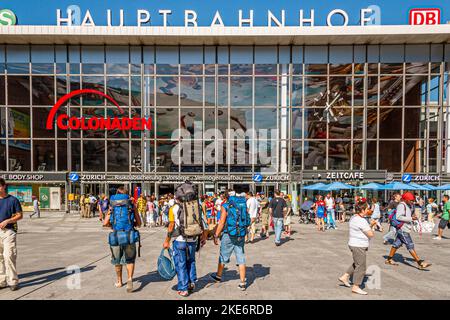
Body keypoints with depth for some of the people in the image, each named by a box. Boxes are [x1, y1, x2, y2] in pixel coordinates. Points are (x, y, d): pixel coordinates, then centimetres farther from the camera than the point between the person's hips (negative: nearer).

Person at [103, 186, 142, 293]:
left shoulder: (112, 206, 6)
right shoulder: (132, 205, 3)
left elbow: (105, 223, 2)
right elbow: (139, 223, 4)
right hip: (129, 236, -1)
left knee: (117, 260, 21)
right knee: (130, 260, 14)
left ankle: (119, 282, 36)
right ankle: (130, 279, -8)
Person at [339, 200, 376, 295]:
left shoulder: (355, 217, 10)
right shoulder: (361, 221, -23)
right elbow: (371, 234, -20)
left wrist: (371, 225, 5)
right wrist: (371, 230, 1)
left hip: (356, 245, 10)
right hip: (358, 246, -10)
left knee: (357, 264, 24)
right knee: (361, 266, 1)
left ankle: (344, 277, 29)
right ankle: (355, 287, 12)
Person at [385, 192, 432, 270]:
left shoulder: (406, 206, 17)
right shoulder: (401, 205, -14)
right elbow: (398, 217, -22)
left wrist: (411, 217, 9)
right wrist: (411, 218, -22)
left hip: (404, 229, 10)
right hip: (402, 229, -10)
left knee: (396, 244, 13)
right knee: (410, 246, -7)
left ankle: (389, 260, 20)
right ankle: (420, 263, -4)